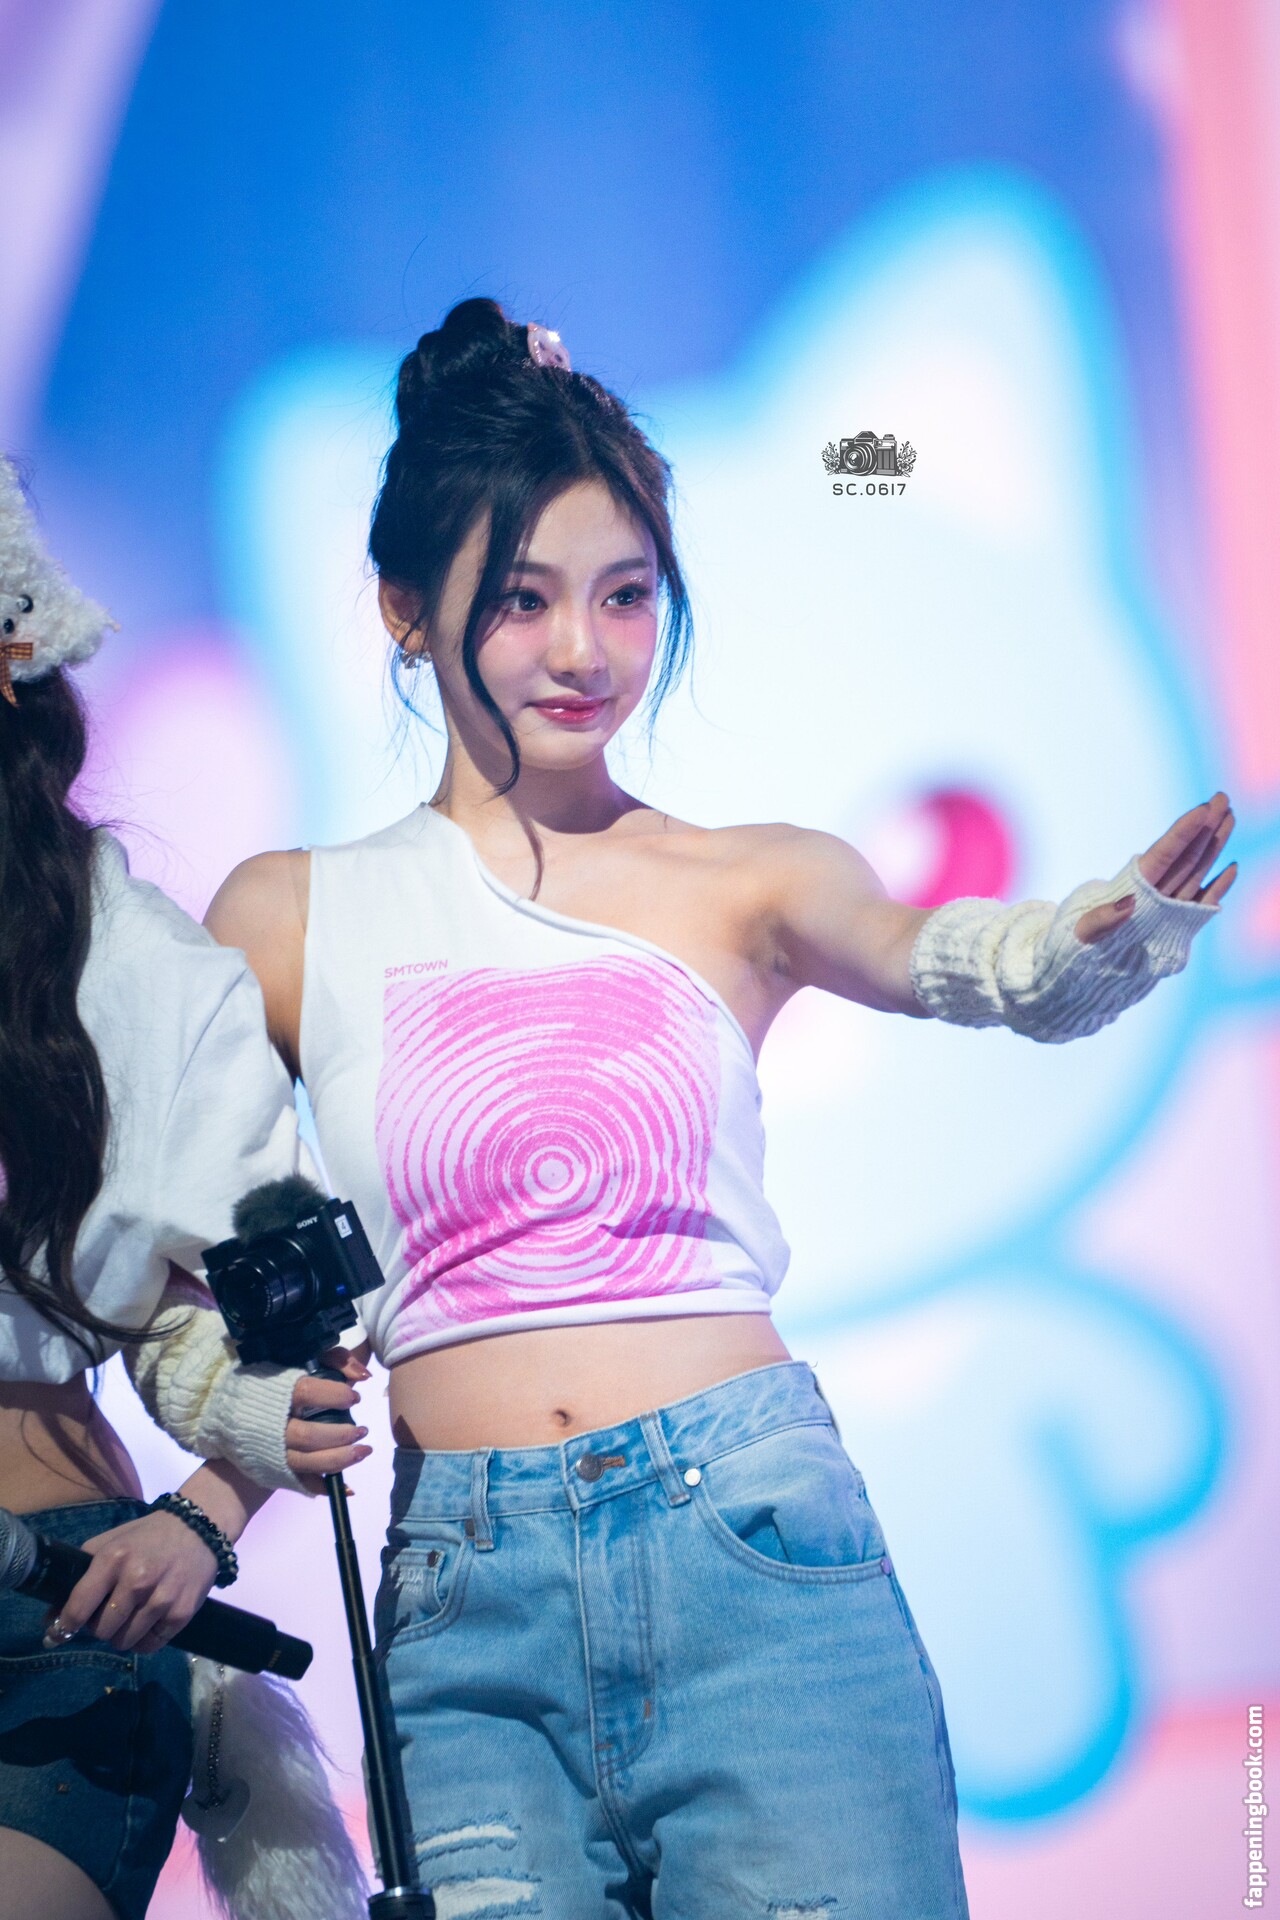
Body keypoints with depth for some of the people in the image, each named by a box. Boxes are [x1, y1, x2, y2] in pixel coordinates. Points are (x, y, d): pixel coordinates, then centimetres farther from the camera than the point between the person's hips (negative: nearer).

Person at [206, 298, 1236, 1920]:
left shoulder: (746, 886, 7)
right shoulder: (289, 918, 10)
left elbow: (939, 958, -13)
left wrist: (1102, 931, -35)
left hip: (753, 1540, -1)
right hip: (465, 1606, 1)